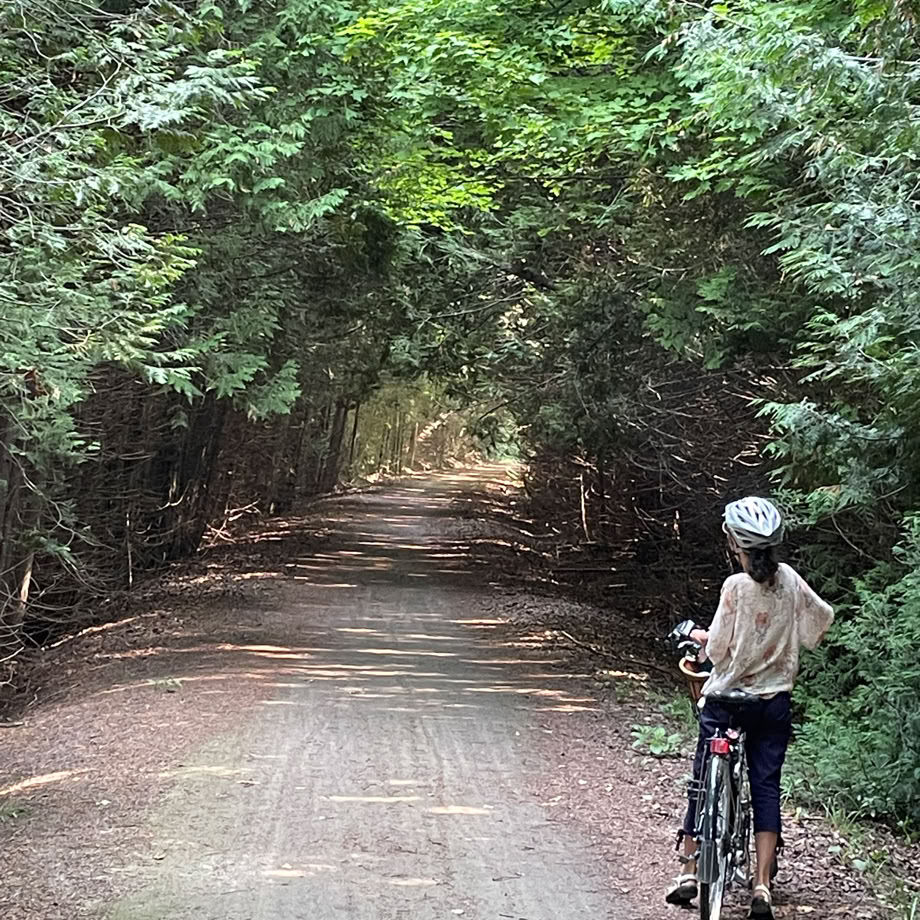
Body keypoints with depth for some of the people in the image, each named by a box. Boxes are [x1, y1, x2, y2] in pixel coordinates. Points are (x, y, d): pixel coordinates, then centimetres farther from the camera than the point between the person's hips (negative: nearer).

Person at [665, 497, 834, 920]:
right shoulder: (789, 579, -3)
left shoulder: (736, 586, -17)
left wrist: (700, 638, 6)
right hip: (775, 699, 4)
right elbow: (823, 620, 10)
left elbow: (718, 651, -15)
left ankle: (688, 872, 16)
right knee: (766, 787, 7)